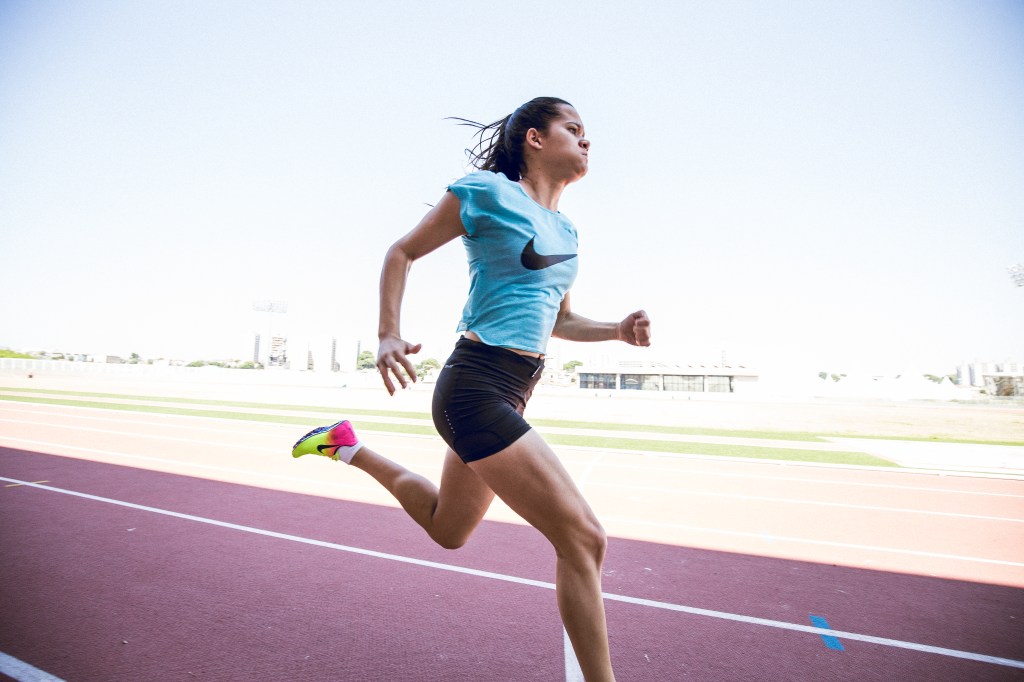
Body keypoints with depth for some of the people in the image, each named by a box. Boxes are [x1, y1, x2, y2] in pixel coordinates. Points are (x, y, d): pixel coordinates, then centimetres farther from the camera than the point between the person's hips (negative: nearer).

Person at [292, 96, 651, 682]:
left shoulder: (567, 231, 17)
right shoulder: (487, 191, -4)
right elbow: (403, 252, 1)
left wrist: (617, 330, 8)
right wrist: (389, 334, -11)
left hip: (511, 395, 9)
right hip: (477, 387, -9)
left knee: (446, 529, 25)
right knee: (584, 540, -10)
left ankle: (349, 446, 41)